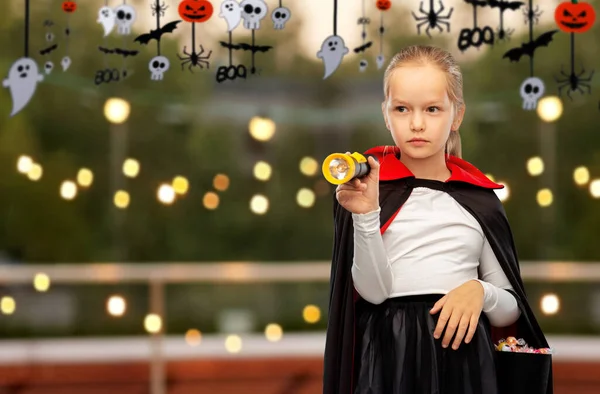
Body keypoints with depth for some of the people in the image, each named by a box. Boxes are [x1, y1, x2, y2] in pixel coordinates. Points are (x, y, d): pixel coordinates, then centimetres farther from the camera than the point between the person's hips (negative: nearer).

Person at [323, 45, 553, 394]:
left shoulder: (479, 199, 5)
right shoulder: (366, 186, -1)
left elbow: (511, 310, 9)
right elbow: (373, 291, -10)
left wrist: (480, 292, -10)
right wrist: (365, 216, -21)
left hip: (464, 355, 2)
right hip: (390, 354, -2)